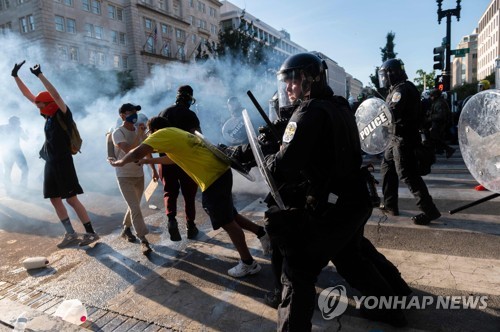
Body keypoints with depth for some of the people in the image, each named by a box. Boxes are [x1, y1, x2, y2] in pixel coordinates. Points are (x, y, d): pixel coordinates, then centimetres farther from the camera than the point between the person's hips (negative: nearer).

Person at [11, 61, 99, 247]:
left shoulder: (63, 114, -8)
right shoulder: (49, 115, 11)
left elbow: (56, 95, -25)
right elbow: (28, 95, 17)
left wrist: (40, 75, -25)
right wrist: (15, 76, 15)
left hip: (63, 162, -8)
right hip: (51, 163, 8)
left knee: (71, 199, -8)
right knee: (55, 199, 9)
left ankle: (91, 232, 0)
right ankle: (71, 234, 16)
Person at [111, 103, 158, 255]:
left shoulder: (140, 130, 3)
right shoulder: (118, 133, -15)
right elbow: (128, 151, -30)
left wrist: (154, 169, 13)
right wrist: (139, 135, -28)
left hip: (139, 174, 6)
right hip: (124, 176, -6)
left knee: (134, 206, 17)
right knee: (135, 207, -10)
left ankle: (126, 229, 38)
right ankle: (144, 240, -7)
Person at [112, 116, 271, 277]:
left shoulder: (163, 134, -5)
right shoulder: (176, 133, 22)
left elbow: (137, 153, -13)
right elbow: (172, 157, 39)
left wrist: (120, 162, 6)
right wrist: (149, 161, 42)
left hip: (213, 179, -9)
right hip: (221, 172, 9)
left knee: (227, 222, 3)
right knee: (229, 217, 23)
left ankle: (248, 263, 14)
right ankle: (261, 232, 30)